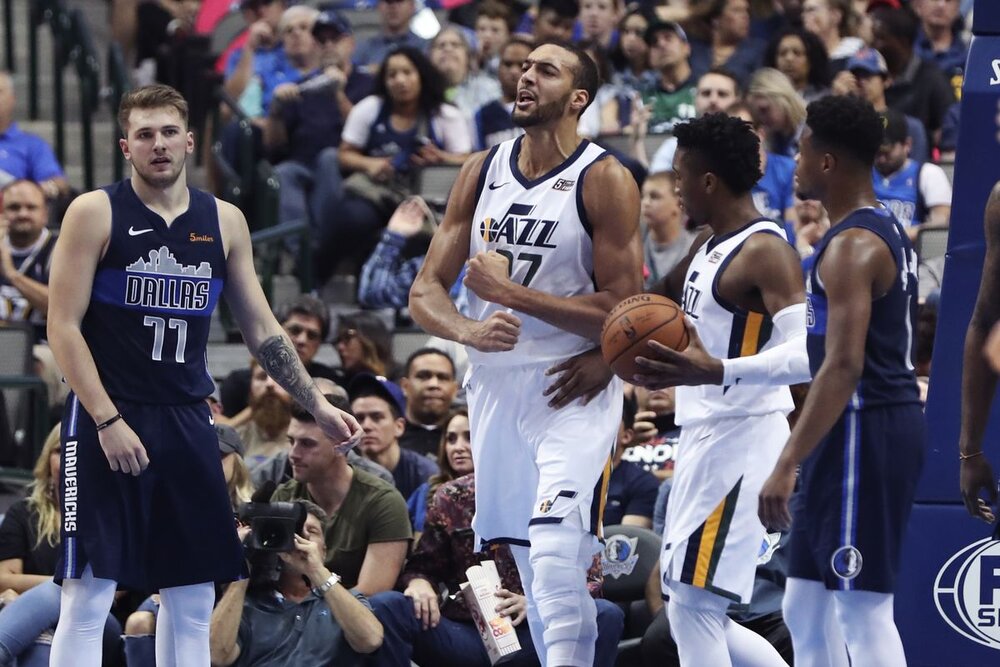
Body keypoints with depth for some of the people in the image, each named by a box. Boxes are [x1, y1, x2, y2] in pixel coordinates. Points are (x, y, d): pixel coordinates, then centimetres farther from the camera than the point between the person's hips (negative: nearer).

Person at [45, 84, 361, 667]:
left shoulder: (224, 221, 10)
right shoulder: (96, 213, -3)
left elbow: (262, 329, 16)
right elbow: (64, 326, -7)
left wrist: (319, 406, 9)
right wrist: (108, 421, -15)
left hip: (188, 423, 5)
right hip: (107, 421, -5)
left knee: (192, 602, 6)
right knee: (87, 598, -8)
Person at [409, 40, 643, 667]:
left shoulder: (604, 180, -9)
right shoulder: (482, 172, 6)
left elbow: (623, 312, -14)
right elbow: (426, 292, 5)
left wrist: (508, 293, -18)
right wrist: (470, 329, -18)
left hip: (572, 391, -6)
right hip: (495, 385, 6)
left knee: (556, 548, -25)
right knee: (538, 572, 13)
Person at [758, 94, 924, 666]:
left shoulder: (851, 247, -17)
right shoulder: (889, 230, 15)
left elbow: (843, 367, -25)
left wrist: (788, 465, -26)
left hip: (862, 431, -10)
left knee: (866, 612, -9)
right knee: (805, 608, 14)